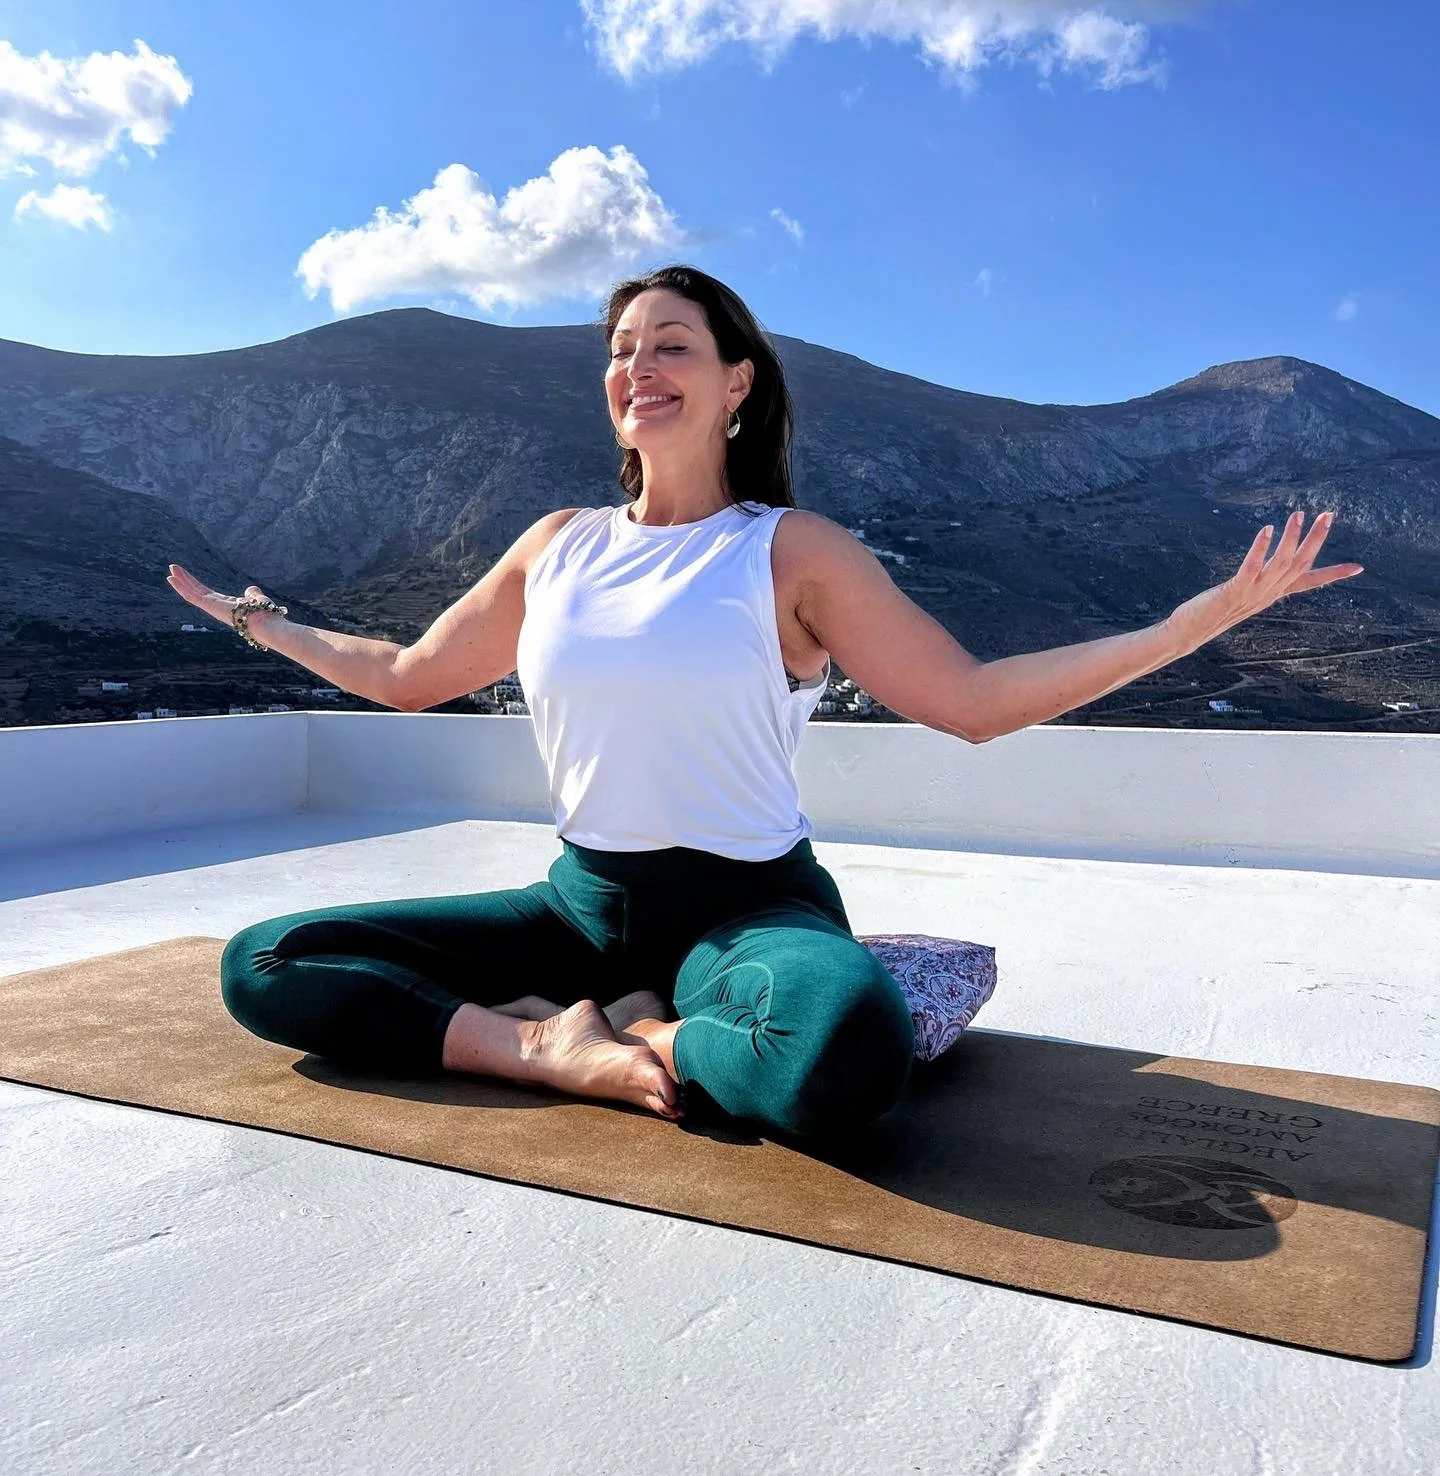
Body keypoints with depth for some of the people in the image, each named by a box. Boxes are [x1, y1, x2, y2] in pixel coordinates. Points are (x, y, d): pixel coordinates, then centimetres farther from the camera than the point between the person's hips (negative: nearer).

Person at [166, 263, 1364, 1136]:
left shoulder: (792, 551, -3)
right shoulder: (559, 547, 9)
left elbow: (973, 700, -7)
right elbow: (407, 677, 23)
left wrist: (1208, 614, -13)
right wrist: (265, 625, 28)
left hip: (746, 908, -3)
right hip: (583, 902, 4)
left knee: (852, 1046, -40)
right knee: (264, 968, -6)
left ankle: (639, 1036, -9)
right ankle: (551, 1048, -14)